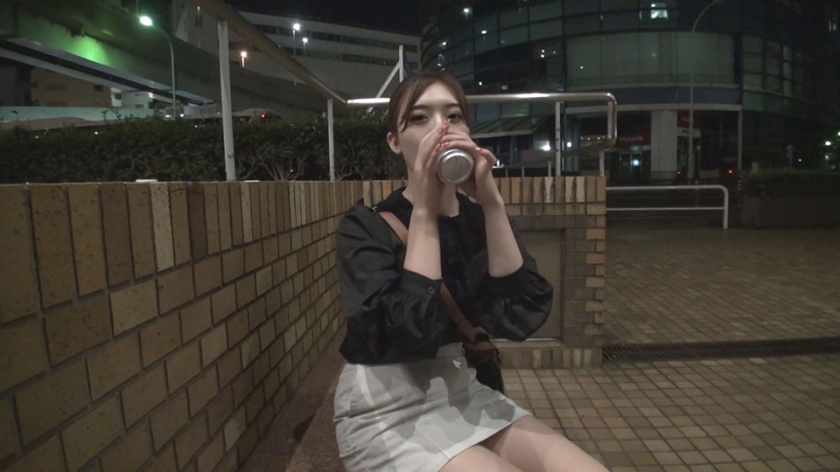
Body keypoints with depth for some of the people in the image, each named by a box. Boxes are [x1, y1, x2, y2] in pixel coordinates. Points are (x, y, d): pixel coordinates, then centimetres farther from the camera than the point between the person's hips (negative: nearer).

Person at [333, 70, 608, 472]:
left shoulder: (479, 218, 1)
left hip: (464, 393, 5)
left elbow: (521, 317, -13)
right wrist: (424, 212, -22)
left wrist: (491, 203, -20)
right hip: (385, 413, -4)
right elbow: (410, 332, -25)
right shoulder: (365, 226, -11)